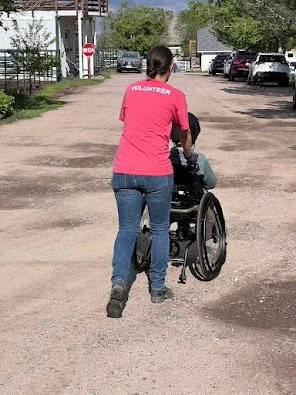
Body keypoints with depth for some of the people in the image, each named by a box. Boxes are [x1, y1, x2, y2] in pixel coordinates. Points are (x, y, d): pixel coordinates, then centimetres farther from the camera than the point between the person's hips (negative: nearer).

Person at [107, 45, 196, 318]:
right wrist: (189, 156, 34)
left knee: (127, 230, 10)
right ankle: (158, 288, 21)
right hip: (157, 173, -3)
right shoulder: (175, 96, 1)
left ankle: (119, 281, -10)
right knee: (160, 229, 14)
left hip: (124, 171, 3)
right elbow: (185, 135, 13)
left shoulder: (131, 90, 11)